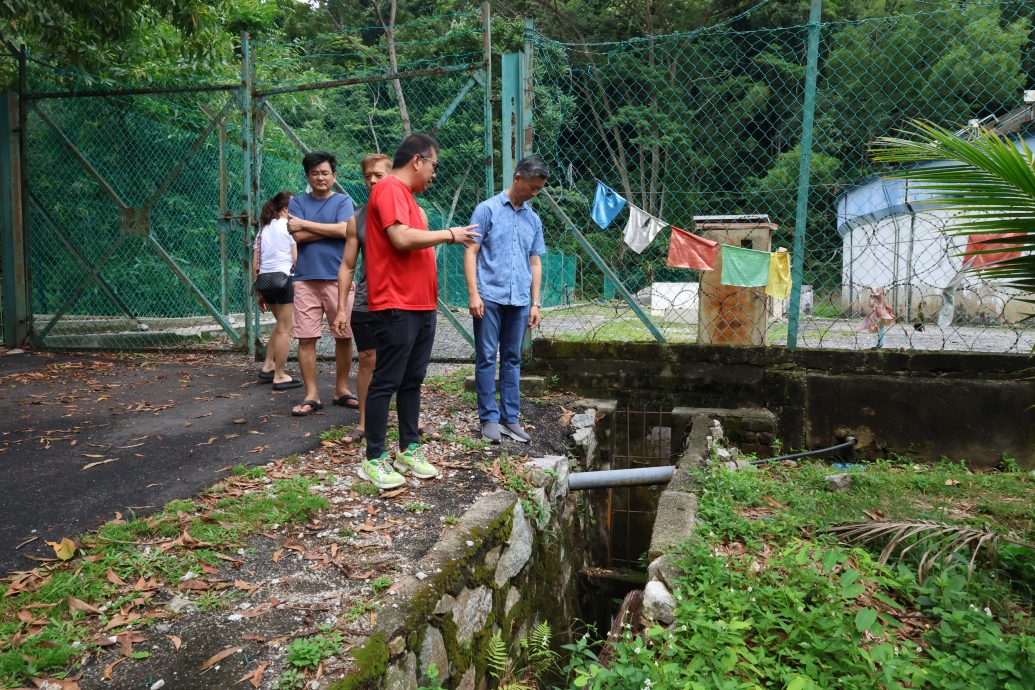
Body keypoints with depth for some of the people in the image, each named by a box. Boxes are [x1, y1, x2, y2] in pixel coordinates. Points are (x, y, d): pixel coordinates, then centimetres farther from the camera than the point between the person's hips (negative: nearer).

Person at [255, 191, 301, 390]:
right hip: (282, 278, -7)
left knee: (282, 324, 23)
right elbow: (297, 260, -6)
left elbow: (256, 264, 16)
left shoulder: (263, 229, 19)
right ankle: (279, 376, 3)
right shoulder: (289, 226, 0)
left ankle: (267, 367, 21)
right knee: (285, 328, 0)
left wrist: (260, 293, 19)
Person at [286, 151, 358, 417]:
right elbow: (299, 236, -4)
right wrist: (332, 229, -6)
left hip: (338, 278, -1)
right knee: (306, 338, -1)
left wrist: (305, 224, -5)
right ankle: (311, 396, 7)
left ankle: (341, 390, 17)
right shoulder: (298, 203, 10)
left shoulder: (343, 201, 7)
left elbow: (344, 230, -11)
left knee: (344, 336, 3)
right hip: (306, 278, 1)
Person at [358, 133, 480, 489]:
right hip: (397, 306, -10)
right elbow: (401, 238, -23)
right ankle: (374, 459, 5)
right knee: (386, 382, -4)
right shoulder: (389, 188, -10)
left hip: (421, 306, 10)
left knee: (412, 381, 13)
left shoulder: (405, 194, 21)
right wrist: (450, 234, -13)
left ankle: (409, 451, 22)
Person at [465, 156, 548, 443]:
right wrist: (473, 293, -11)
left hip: (519, 301, 5)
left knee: (512, 359, 9)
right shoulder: (487, 209, 1)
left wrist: (535, 303, 12)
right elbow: (471, 252, -3)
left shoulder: (533, 219, 15)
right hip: (489, 297, -4)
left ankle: (510, 418, 15)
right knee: (486, 358, -1)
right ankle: (489, 418, 8)